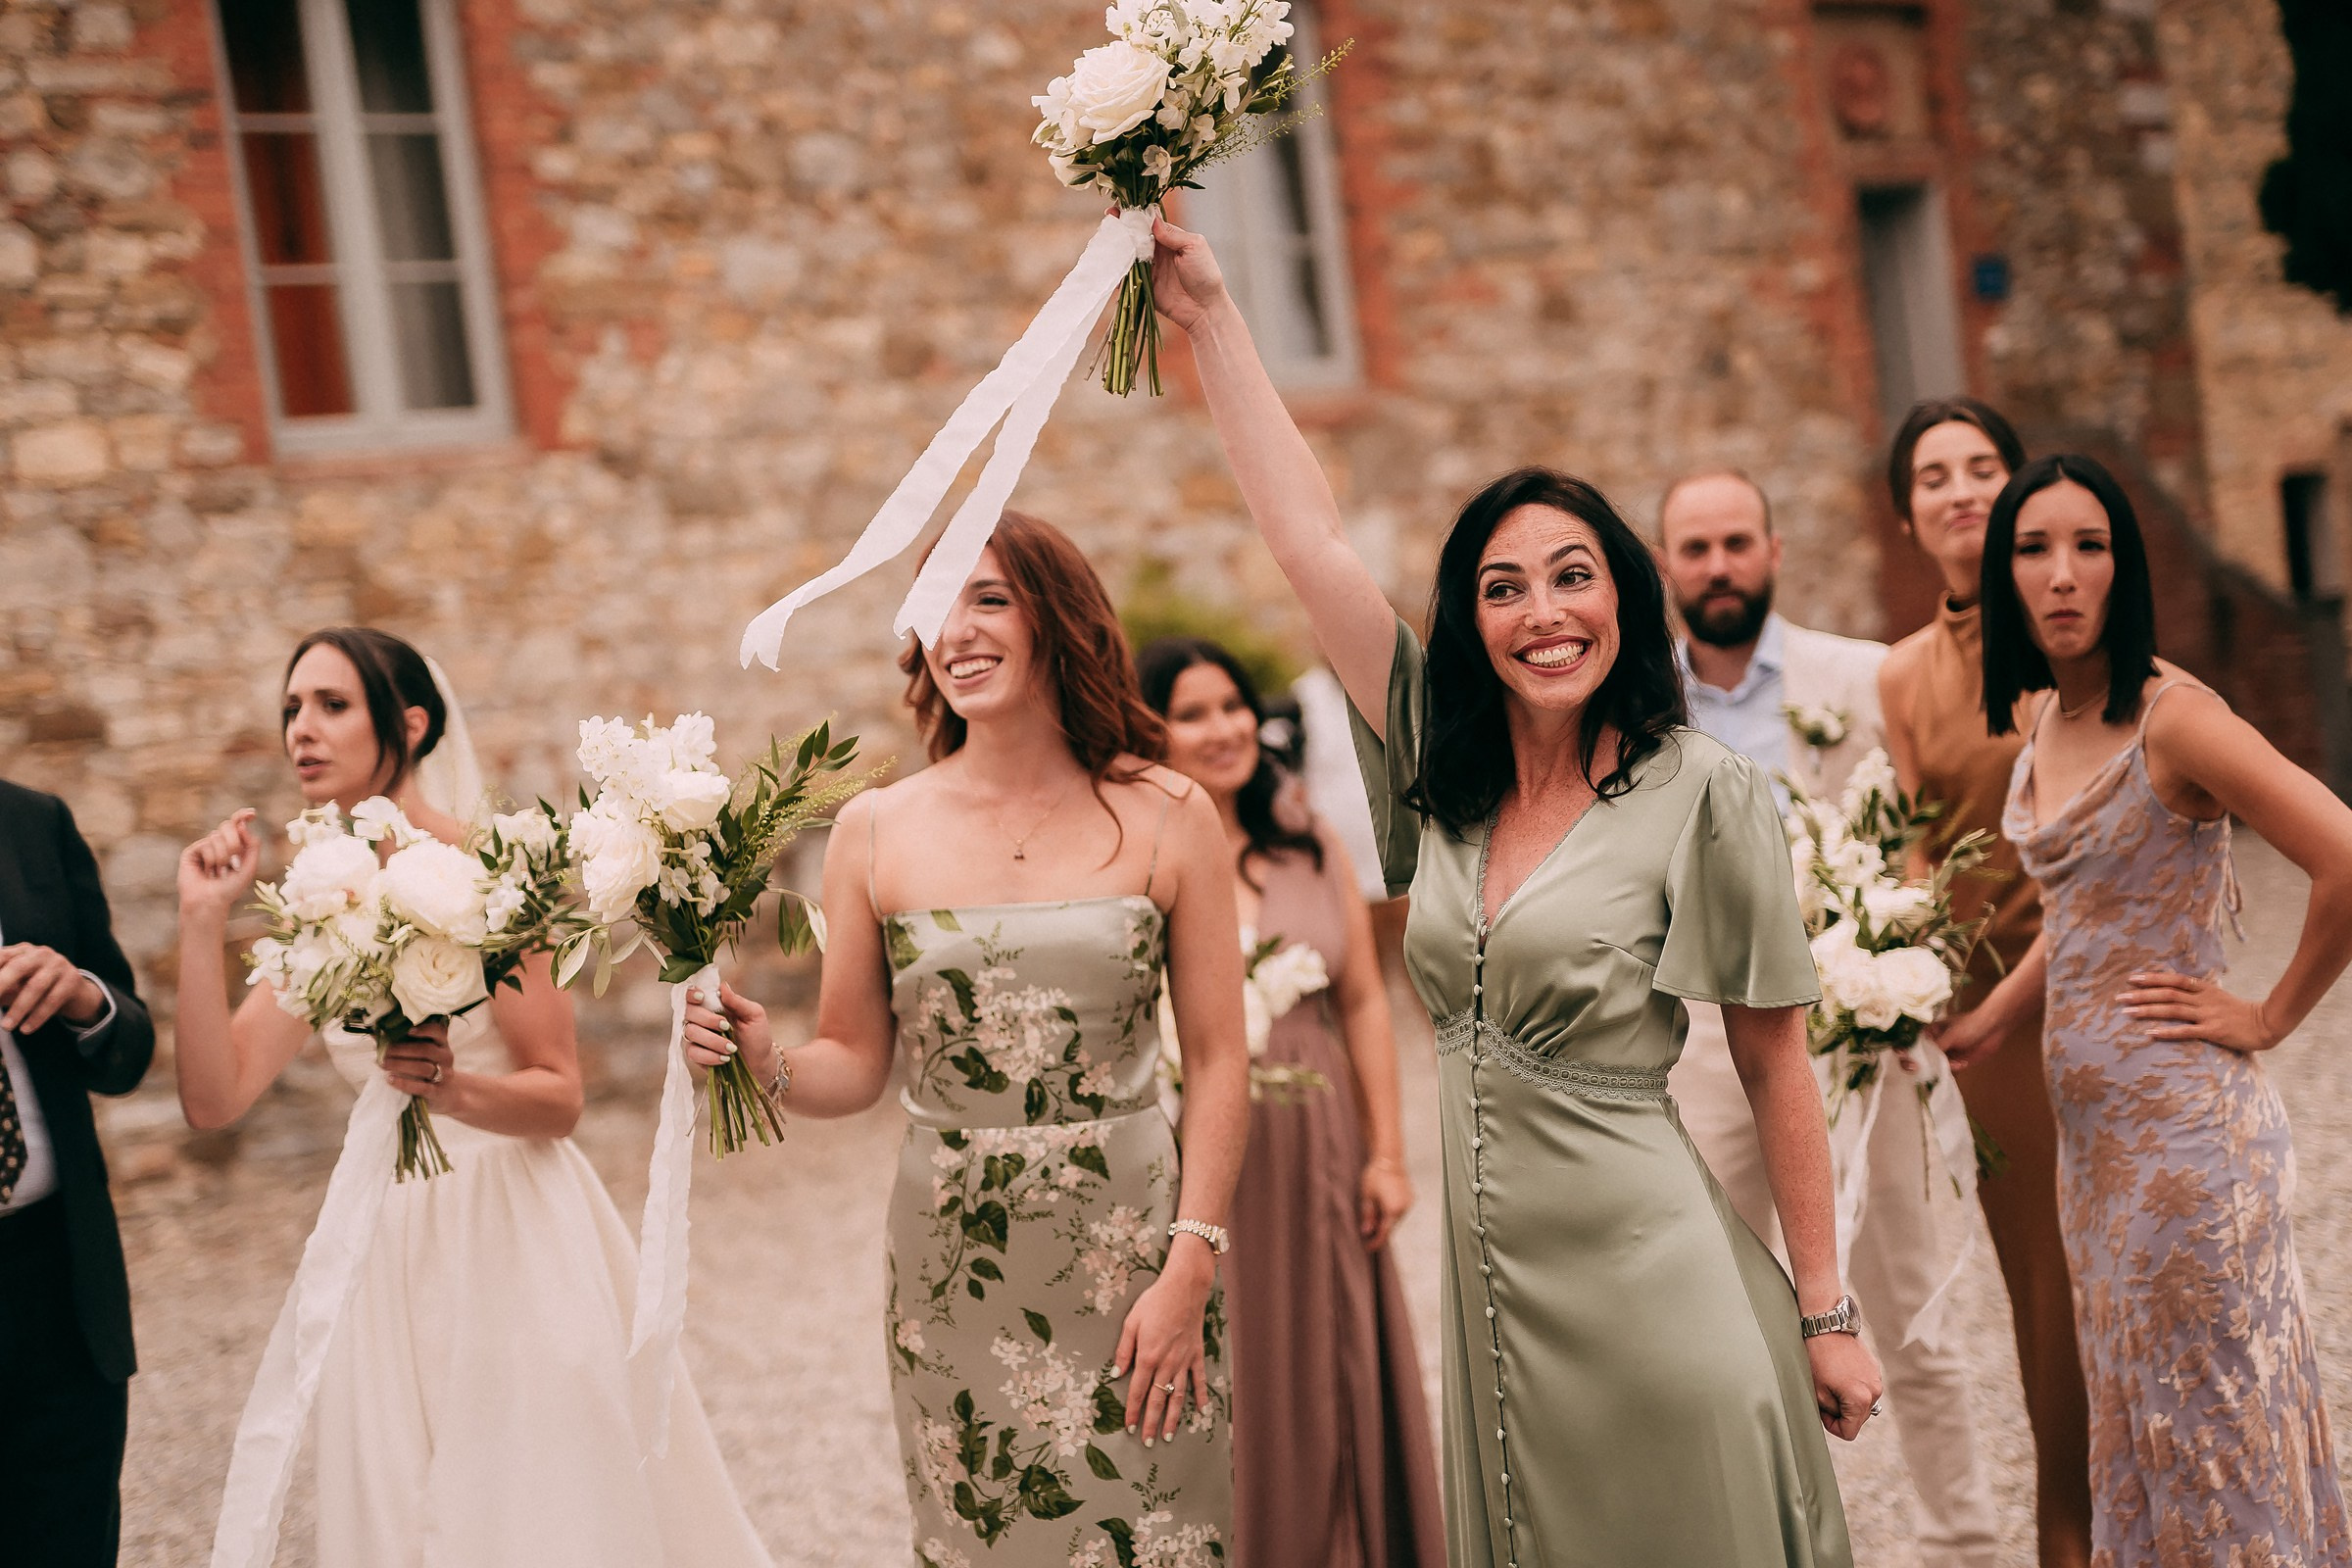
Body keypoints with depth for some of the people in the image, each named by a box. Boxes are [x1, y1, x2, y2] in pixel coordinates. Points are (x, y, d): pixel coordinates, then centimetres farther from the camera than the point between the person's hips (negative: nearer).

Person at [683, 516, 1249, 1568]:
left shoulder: (1166, 817, -2)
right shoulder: (878, 830, 1)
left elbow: (1218, 1061, -2)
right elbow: (855, 1066, 5)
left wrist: (1190, 1272, -8)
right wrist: (765, 1063, -16)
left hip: (1130, 1249, -1)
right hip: (953, 1273, 1)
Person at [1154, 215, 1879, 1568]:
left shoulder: (1703, 793, -8)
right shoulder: (1446, 773, 4)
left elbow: (1778, 1069, -5)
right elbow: (1311, 538, 3)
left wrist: (1826, 1314, -3)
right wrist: (1209, 316, 2)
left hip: (1650, 1289, -5)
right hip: (1495, 1287, 5)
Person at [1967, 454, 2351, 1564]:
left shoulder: (2172, 715, -17)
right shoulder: (2041, 719, 8)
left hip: (2182, 1116, -8)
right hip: (2087, 1117, 8)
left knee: (2210, 1411, 2)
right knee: (2136, 1414, 17)